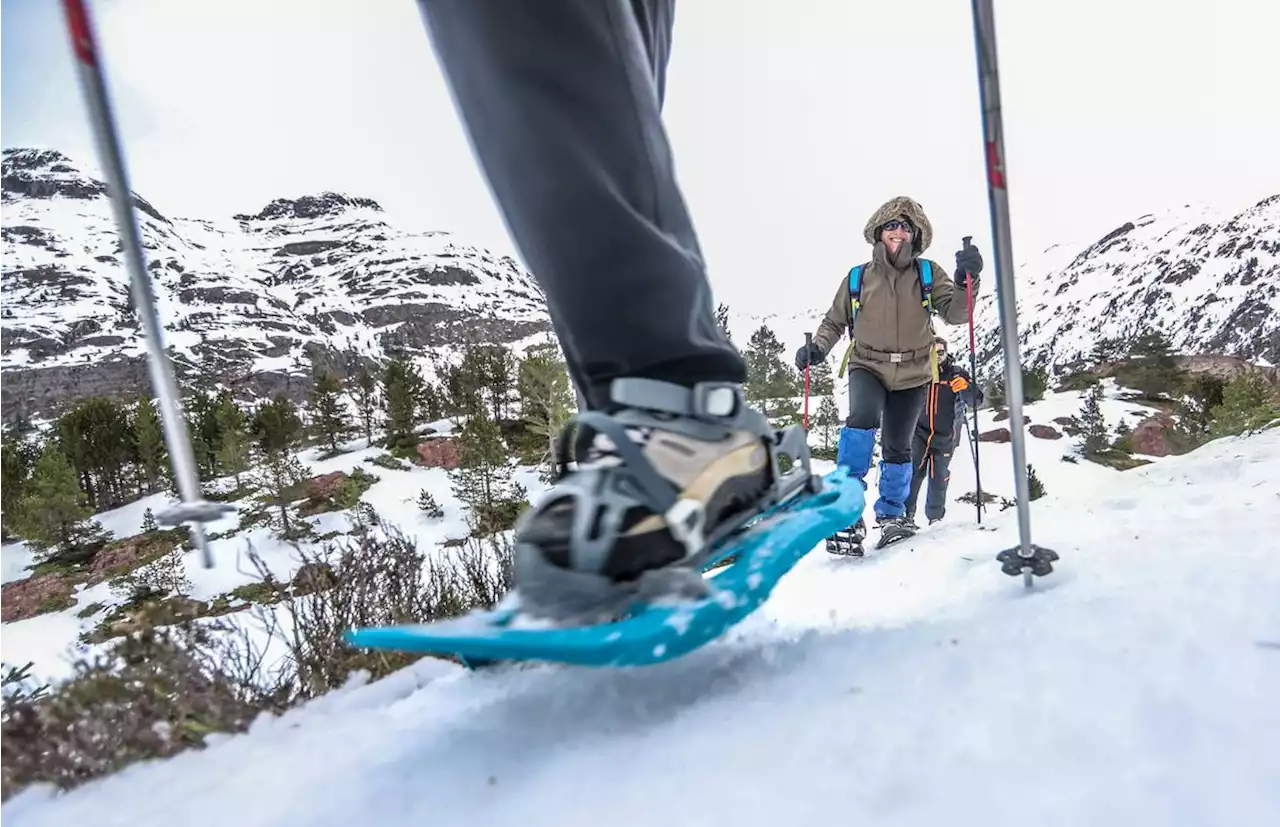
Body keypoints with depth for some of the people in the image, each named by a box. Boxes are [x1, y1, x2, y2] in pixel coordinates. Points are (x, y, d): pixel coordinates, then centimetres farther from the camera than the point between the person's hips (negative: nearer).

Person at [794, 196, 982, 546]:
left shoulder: (928, 273, 3)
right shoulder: (858, 277, 2)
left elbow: (955, 313, -8)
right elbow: (834, 322, 9)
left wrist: (966, 282, -27)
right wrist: (817, 348, -9)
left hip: (913, 375, 2)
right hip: (868, 368, -1)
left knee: (897, 447, 9)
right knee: (863, 418, -30)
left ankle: (891, 512, 31)